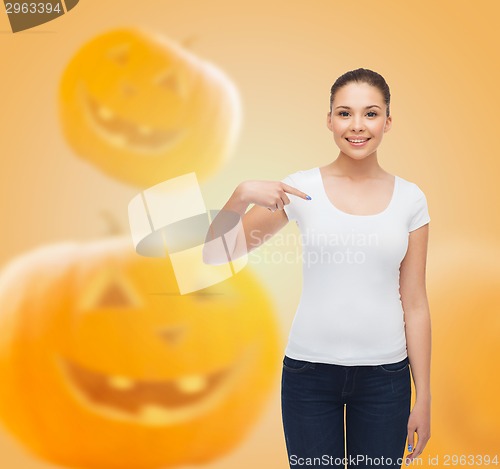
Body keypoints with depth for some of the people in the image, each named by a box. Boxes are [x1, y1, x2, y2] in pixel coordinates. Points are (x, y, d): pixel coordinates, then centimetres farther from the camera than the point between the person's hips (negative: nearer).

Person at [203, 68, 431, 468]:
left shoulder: (410, 198, 0)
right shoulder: (300, 188, -4)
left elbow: (415, 304, 3)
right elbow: (216, 254, -4)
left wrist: (424, 397, 3)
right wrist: (242, 195, -21)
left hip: (385, 374, 1)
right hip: (309, 369, -1)